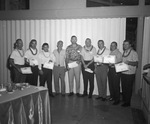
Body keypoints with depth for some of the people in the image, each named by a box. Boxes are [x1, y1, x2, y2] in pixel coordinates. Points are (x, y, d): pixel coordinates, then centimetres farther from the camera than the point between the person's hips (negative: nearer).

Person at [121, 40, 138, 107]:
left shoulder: (133, 53, -9)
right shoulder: (124, 52, 13)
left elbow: (136, 63, -14)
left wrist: (129, 62, -29)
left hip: (130, 74, -7)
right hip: (123, 73, 7)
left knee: (128, 88, 1)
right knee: (123, 87, 13)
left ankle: (127, 102, 12)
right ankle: (124, 100, 26)